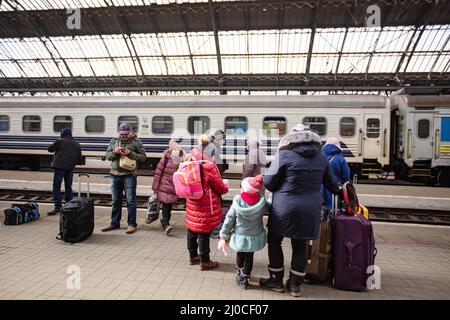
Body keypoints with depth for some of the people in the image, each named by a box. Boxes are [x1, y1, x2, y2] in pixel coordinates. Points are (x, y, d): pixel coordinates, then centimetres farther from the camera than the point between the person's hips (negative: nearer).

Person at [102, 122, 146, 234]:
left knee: (130, 201, -1)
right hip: (115, 174, 5)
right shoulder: (114, 141, 13)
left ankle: (132, 224, 8)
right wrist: (114, 152, -9)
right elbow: (107, 155, 12)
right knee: (116, 201, 13)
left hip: (129, 175, -4)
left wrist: (130, 153, -18)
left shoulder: (136, 142, 0)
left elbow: (142, 157, -4)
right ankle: (114, 223, 25)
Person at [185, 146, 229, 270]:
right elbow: (221, 188, -9)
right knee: (204, 233, 3)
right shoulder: (209, 167, -16)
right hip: (206, 208, -7)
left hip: (192, 206, 7)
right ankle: (205, 261, 16)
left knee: (192, 231, 17)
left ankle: (193, 256, 35)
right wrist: (226, 185, 11)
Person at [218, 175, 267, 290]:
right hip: (255, 238, 0)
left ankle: (239, 273, 45)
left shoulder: (237, 203, -16)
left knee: (240, 255, 25)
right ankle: (244, 279, 31)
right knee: (249, 257, 19)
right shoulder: (261, 203, -17)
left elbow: (229, 221, -11)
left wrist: (224, 237, -2)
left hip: (240, 237, 0)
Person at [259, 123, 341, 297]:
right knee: (300, 245, 17)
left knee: (274, 242, 15)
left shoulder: (284, 154, -12)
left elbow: (268, 182, -9)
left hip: (285, 208, -4)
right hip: (310, 209, 5)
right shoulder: (321, 156, 3)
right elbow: (331, 183, 15)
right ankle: (295, 285, 25)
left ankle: (277, 281, 25)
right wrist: (338, 192, 36)